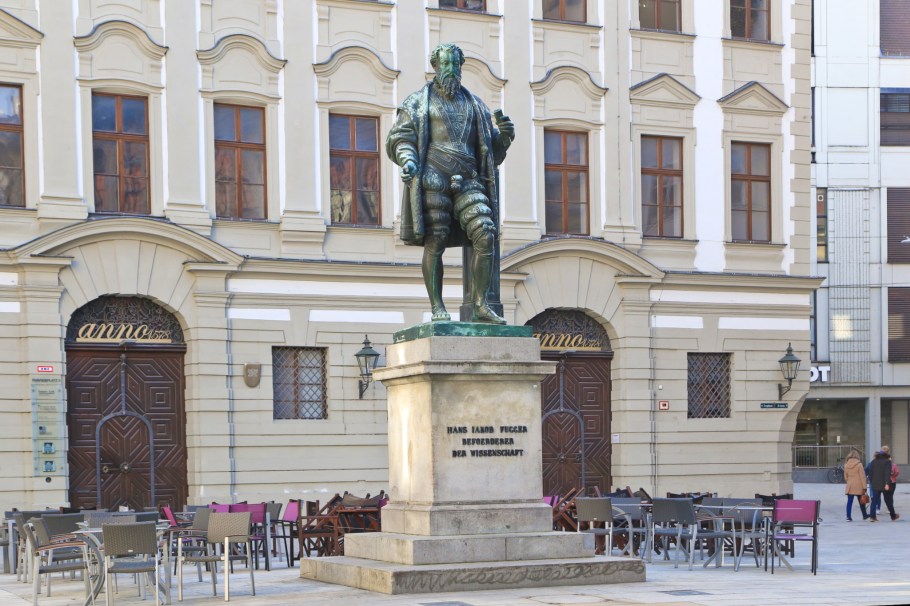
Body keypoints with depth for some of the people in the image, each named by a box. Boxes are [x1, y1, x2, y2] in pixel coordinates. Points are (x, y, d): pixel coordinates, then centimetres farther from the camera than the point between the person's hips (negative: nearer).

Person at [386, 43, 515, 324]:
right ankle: (437, 308, -4)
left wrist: (504, 135, 3)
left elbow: (492, 151, 25)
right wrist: (407, 160, -16)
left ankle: (480, 304, -12)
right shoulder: (418, 101, 13)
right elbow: (399, 138, 5)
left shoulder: (474, 105, 24)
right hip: (433, 178, -3)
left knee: (486, 234, -14)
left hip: (468, 181, 3)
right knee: (434, 242, -8)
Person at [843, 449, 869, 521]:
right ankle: (864, 515, 25)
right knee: (861, 501, 11)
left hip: (849, 487, 3)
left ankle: (848, 516, -4)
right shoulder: (859, 464, -10)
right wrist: (864, 487, -8)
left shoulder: (846, 465, 3)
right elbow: (862, 476, -10)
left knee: (849, 502, 3)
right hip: (858, 486, -3)